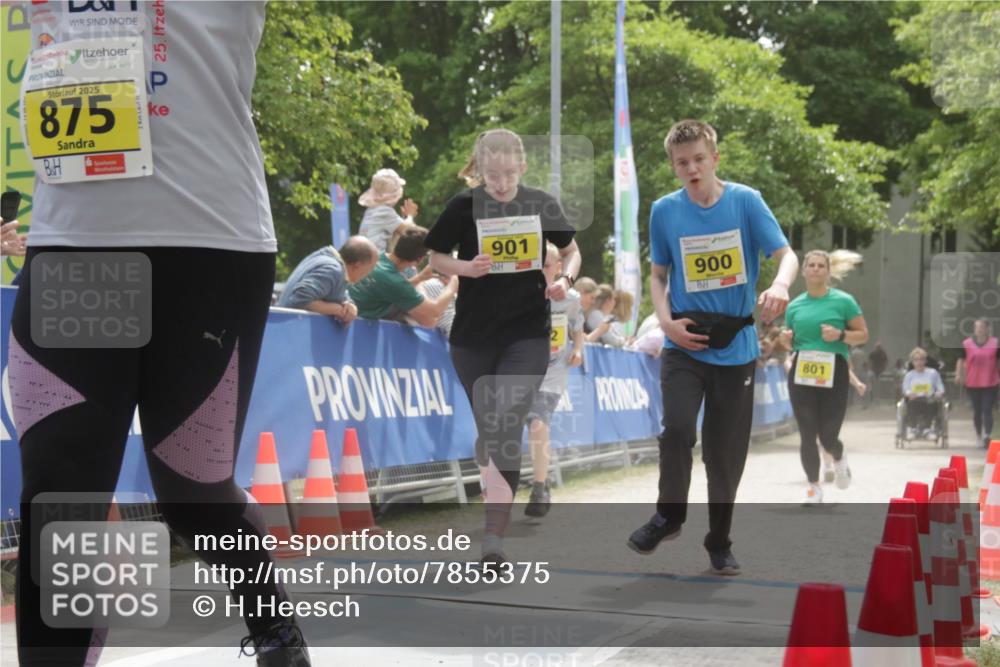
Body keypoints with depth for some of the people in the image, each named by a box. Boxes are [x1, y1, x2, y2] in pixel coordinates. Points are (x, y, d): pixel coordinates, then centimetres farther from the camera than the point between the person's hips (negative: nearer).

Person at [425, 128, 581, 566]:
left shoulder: (542, 204, -3)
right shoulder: (464, 207, -6)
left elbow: (571, 251, 12)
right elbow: (436, 258, 5)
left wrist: (565, 279, -9)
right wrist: (466, 267, -15)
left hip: (527, 334, -1)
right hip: (473, 335, 1)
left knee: (507, 426, -16)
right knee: (487, 430, 10)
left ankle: (494, 536, -18)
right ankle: (499, 510, 33)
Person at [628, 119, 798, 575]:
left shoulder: (745, 201, -4)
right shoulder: (664, 211, 0)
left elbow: (786, 254, -9)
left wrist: (780, 285, -32)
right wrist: (667, 320, -7)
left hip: (735, 348, 0)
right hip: (684, 347, 0)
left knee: (726, 449, 5)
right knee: (677, 429, -19)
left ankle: (719, 542, 21)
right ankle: (669, 515, 5)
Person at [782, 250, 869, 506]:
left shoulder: (843, 301, -1)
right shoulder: (794, 306, 9)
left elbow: (863, 334, 3)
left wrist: (840, 335, -15)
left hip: (834, 373, -2)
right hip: (802, 373, 3)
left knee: (828, 436, -1)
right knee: (807, 435, 0)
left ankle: (839, 459, 36)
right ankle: (813, 488, 13)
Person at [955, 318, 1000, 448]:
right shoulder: (967, 344, -1)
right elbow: (961, 360, 6)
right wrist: (958, 374, -4)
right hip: (973, 383, 2)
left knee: (987, 410, -9)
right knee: (977, 410, 14)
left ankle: (987, 436, -14)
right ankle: (979, 435, 30)